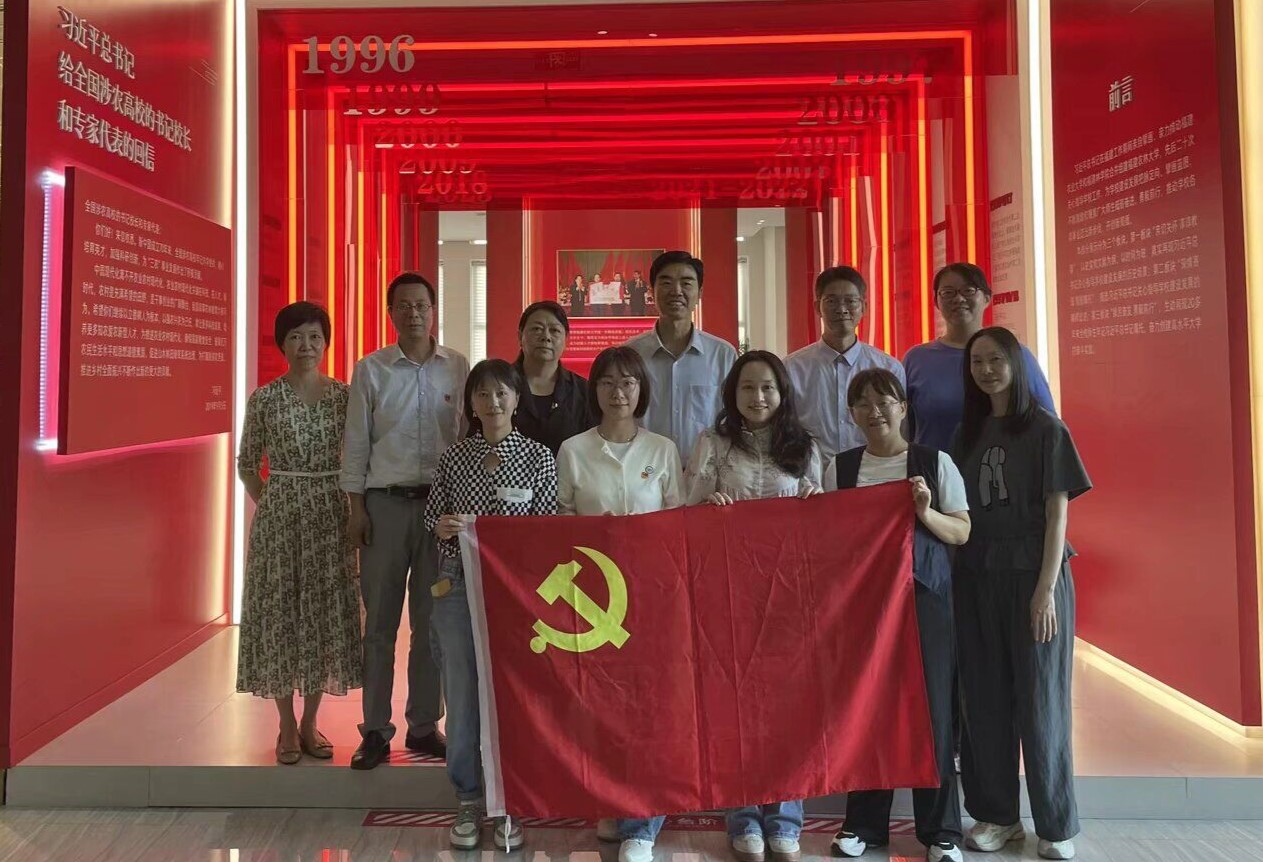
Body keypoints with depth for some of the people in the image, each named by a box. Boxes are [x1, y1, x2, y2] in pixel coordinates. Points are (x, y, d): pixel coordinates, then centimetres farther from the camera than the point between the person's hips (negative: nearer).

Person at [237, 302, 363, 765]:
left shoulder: (344, 395, 3)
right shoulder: (264, 398, -1)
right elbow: (247, 465, 6)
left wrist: (353, 510, -1)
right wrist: (270, 504, 0)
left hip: (331, 517, 2)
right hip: (280, 516, -1)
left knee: (327, 614, 6)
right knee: (280, 613, 4)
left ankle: (310, 722, 21)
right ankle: (287, 725, 18)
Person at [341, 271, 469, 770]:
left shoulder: (457, 369, 5)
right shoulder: (370, 370, 3)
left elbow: (469, 437, 6)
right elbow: (357, 443, 4)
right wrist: (356, 508, -1)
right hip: (385, 503, -1)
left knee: (432, 621, 9)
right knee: (380, 622, 4)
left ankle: (424, 725, 21)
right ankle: (375, 731, 15)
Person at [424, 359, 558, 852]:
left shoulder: (538, 458, 0)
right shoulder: (453, 459, 5)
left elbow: (548, 530, 0)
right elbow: (431, 519, 12)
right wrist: (442, 527, -9)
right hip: (459, 588, 2)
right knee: (462, 697, 8)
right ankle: (468, 801, 25)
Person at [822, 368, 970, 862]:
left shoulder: (936, 463, 3)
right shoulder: (840, 468, 9)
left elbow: (961, 532, 2)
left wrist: (926, 512, -15)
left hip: (923, 594, -1)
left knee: (930, 706, 2)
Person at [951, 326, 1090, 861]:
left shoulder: (1046, 430, -2)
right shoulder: (968, 434, 10)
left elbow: (1057, 514, -6)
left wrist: (1046, 590, -13)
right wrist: (957, 580, 1)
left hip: (1033, 576, -4)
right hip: (977, 577, 4)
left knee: (1040, 701, 2)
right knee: (985, 700, 7)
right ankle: (996, 815, 20)